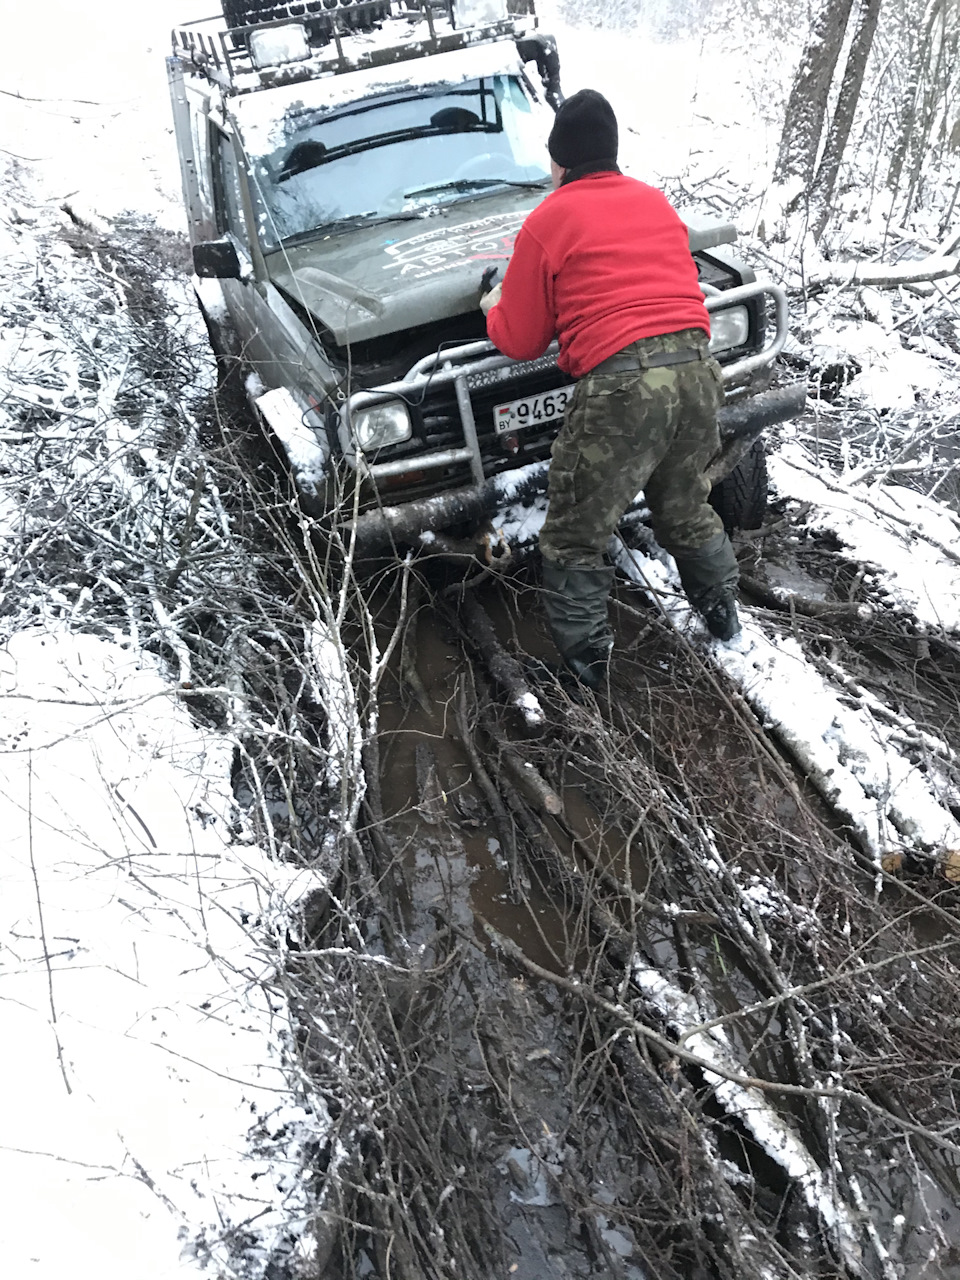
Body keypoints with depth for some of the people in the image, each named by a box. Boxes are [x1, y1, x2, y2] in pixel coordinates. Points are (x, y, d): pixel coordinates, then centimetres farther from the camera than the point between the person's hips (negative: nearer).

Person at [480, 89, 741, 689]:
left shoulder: (547, 222, 4)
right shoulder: (657, 201, 21)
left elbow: (520, 340, 7)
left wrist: (494, 308, 27)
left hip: (623, 384, -6)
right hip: (697, 369, 7)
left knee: (573, 538, 8)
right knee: (685, 509, 27)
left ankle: (586, 656, 15)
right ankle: (722, 611, 41)